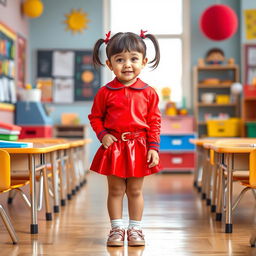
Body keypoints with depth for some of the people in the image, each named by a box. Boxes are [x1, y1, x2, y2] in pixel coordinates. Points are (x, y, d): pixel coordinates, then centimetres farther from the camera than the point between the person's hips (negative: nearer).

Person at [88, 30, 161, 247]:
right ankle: (117, 229, 17)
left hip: (139, 147, 0)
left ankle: (135, 229, 20)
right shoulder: (105, 92, -3)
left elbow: (154, 121, 1)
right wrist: (102, 135, -10)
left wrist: (153, 147, -5)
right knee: (116, 190, 7)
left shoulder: (148, 93, -2)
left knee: (135, 190, 10)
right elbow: (95, 117, 6)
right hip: (114, 146, 0)